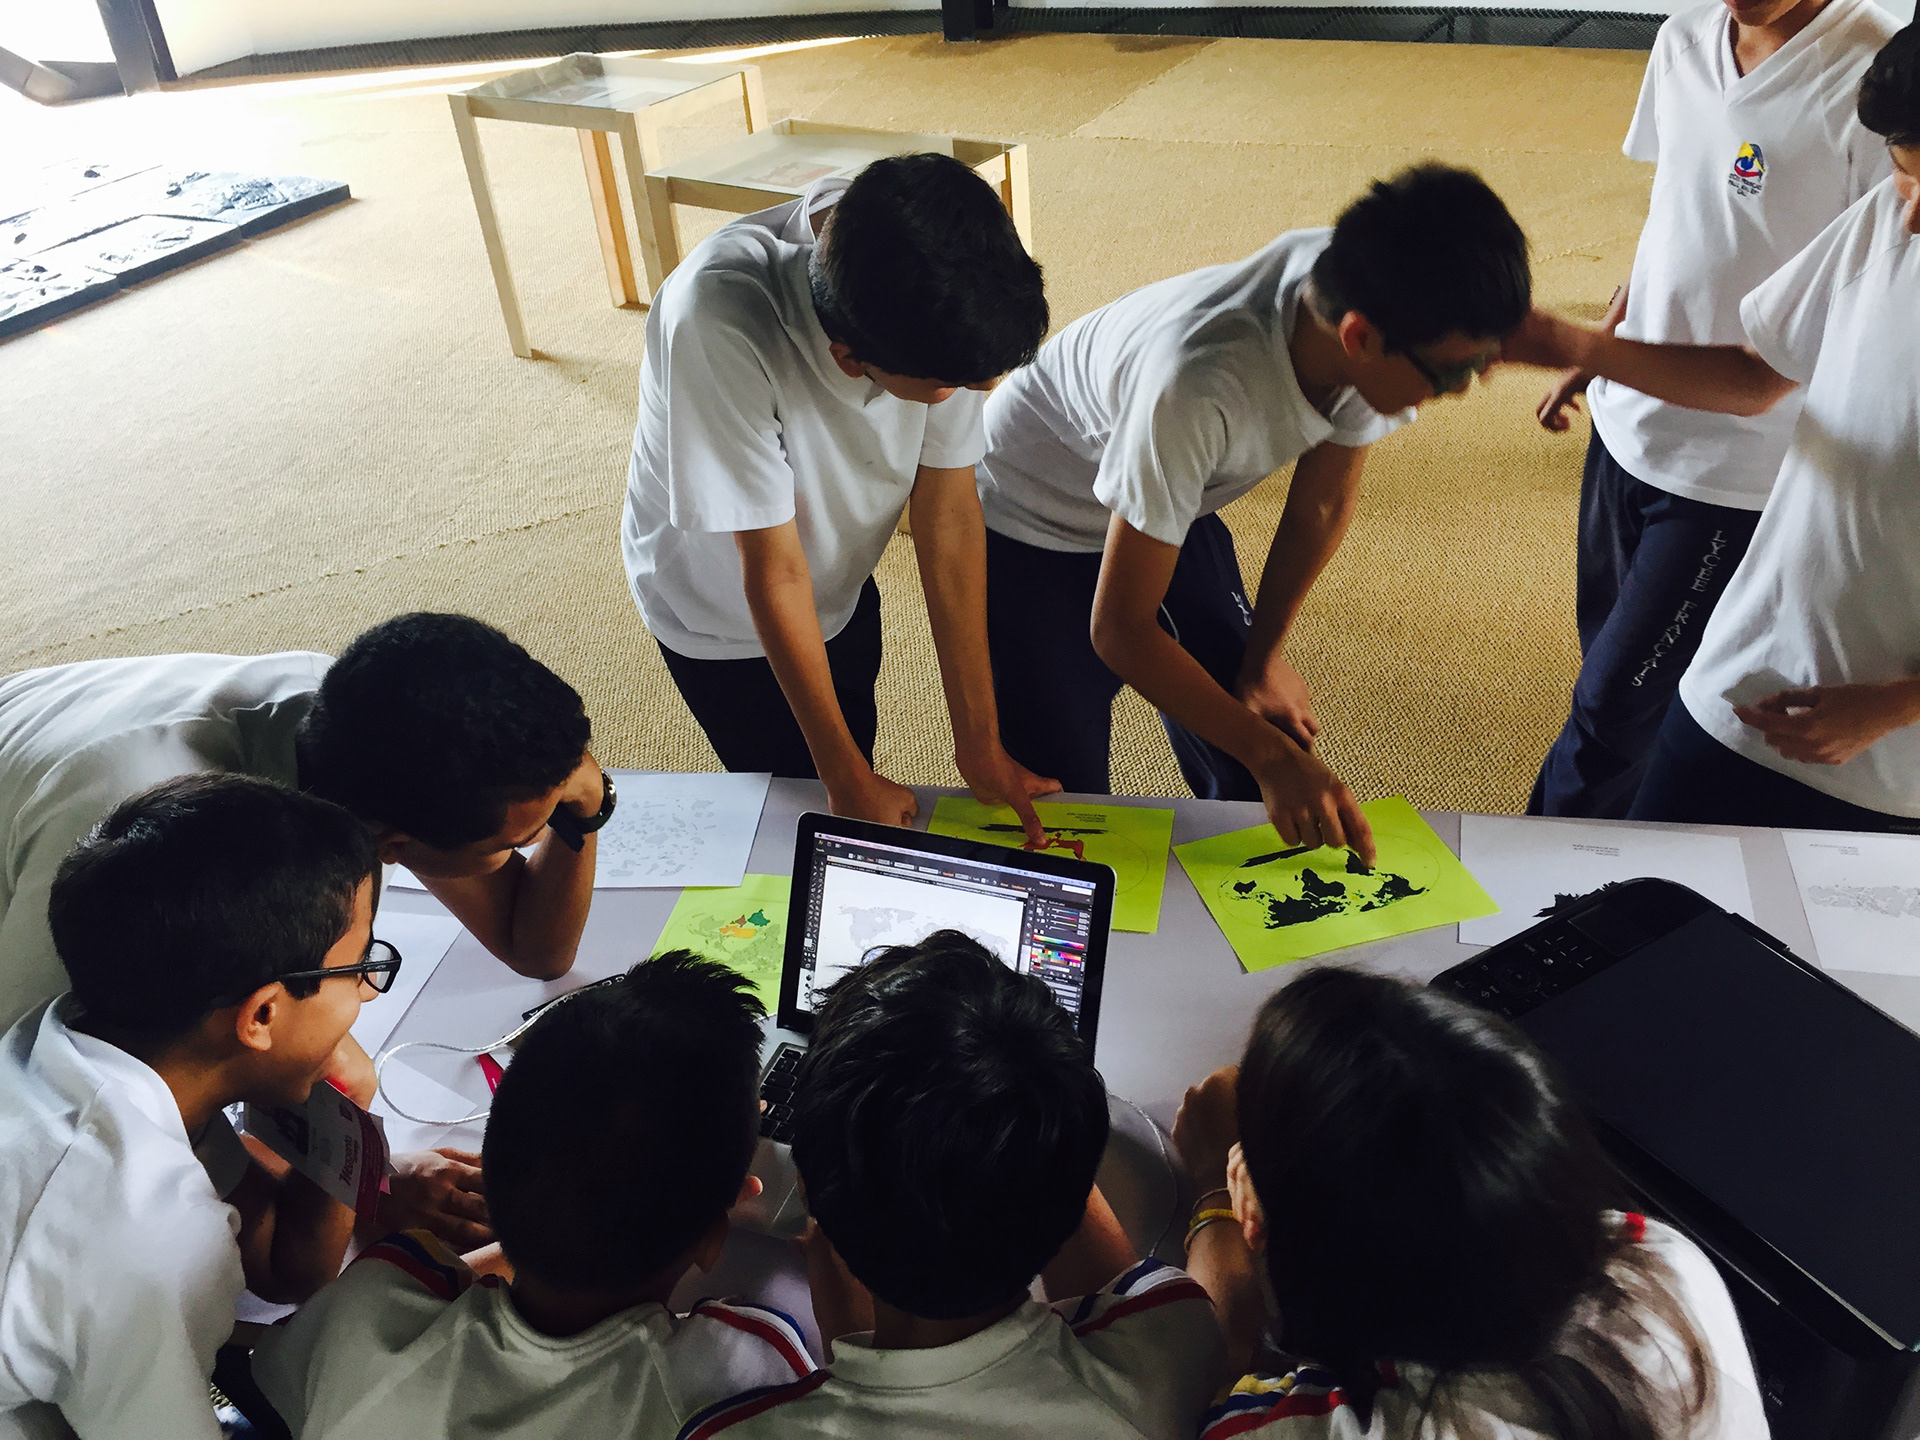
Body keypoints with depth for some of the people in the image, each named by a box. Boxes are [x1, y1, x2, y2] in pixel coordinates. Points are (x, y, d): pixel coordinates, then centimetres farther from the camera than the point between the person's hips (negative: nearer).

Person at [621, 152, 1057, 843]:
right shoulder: (718, 324, -42)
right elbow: (773, 573, -34)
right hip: (723, 614, -4)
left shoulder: (939, 300, -28)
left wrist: (980, 743, -18)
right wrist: (846, 778, -23)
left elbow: (950, 514, -21)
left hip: (842, 580, 4)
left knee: (857, 767, 22)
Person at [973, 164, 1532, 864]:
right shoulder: (1197, 390, -43)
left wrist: (1264, 653, 3)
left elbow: (1324, 503, -3)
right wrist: (1272, 755, -28)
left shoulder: (1359, 292, -23)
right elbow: (1119, 631, -31)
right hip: (1028, 534, -6)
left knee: (1249, 781, 4)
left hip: (1175, 509, 6)